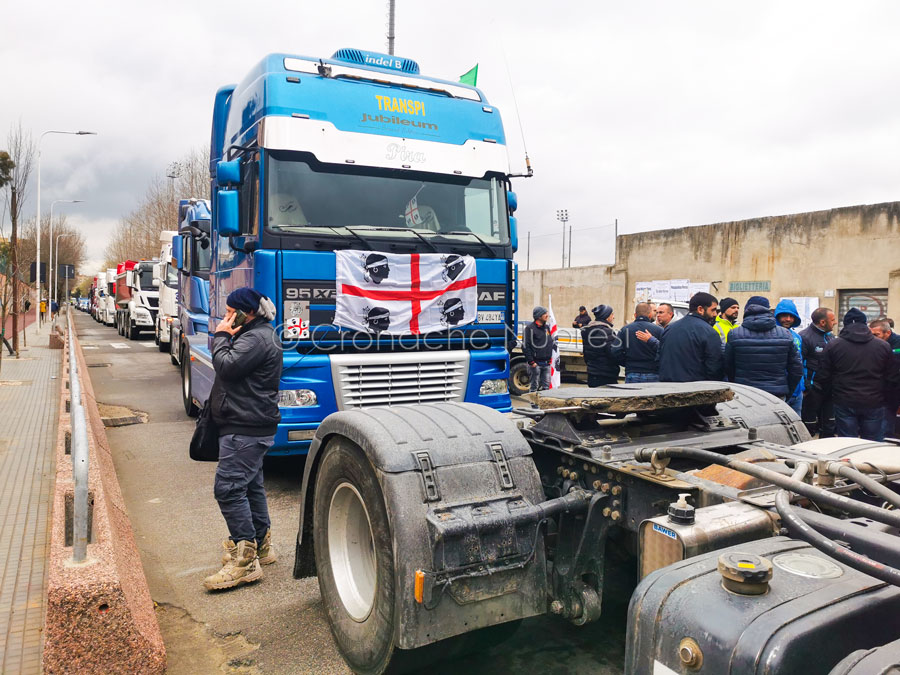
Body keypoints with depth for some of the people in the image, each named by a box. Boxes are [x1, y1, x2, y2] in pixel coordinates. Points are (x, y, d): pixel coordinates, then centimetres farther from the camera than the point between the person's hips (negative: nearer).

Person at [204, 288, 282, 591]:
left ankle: (244, 561, -9)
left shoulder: (256, 338, -16)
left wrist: (221, 337, -11)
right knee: (250, 485, 18)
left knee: (228, 487, -12)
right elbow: (231, 371, 25)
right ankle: (261, 545, 31)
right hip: (252, 426, 12)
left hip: (245, 429, -12)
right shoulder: (257, 334, 19)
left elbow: (227, 367, -23)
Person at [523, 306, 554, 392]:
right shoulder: (530, 328, -9)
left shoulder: (547, 327, 14)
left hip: (546, 363, 7)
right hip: (536, 363, -7)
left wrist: (550, 358, 16)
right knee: (535, 385, -1)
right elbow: (525, 346, -13)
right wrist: (531, 362, -16)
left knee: (546, 385, 8)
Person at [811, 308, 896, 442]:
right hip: (874, 404, 1)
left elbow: (823, 377, -1)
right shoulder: (883, 346, 1)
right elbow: (892, 379, 6)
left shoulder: (832, 345, -3)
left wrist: (822, 393, 15)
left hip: (844, 403, -1)